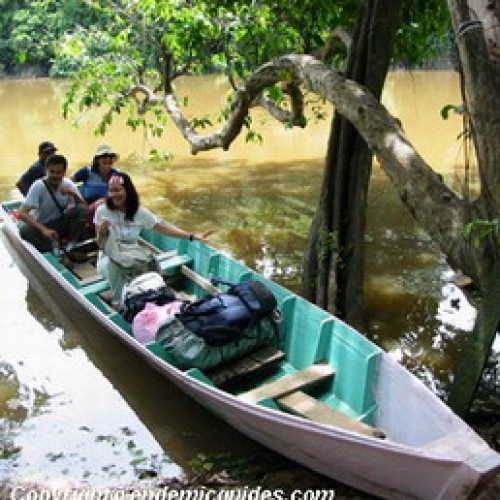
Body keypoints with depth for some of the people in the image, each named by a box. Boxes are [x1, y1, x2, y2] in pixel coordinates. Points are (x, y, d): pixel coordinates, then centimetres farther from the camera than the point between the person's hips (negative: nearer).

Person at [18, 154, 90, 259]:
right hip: (41, 226, -3)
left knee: (81, 210, -23)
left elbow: (84, 207, -11)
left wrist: (73, 194, -30)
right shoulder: (38, 186, -18)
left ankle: (71, 248, -21)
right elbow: (22, 213, -28)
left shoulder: (68, 184, -8)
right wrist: (44, 230, -40)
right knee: (25, 230, -35)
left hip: (61, 224, 3)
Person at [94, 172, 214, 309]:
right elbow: (100, 244, -5)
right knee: (113, 266, -36)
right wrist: (102, 232, -29)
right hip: (108, 259, -1)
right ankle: (117, 301, -10)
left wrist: (193, 236, -19)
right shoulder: (102, 210, -11)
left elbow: (164, 228, -9)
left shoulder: (139, 212, -9)